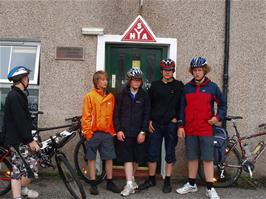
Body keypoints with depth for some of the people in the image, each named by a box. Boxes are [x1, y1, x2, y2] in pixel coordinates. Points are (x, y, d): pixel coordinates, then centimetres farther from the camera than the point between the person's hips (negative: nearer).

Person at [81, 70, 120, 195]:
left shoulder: (110, 97, 7)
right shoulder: (90, 96, -5)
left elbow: (112, 115, 10)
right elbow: (86, 116, -6)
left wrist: (113, 131, 8)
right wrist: (87, 132, -10)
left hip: (107, 133, 3)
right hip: (94, 133, -3)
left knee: (109, 158, 7)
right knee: (91, 158, 6)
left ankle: (110, 182, 21)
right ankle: (93, 184, 17)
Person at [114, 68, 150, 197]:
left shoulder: (144, 96, 5)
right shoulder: (122, 95, 4)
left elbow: (146, 115, 2)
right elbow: (116, 114, 3)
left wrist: (143, 132, -6)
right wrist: (118, 130, -6)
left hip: (139, 133, 1)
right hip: (124, 132, -1)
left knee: (137, 158, 9)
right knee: (127, 157, -4)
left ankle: (131, 178, 30)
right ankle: (130, 184, -2)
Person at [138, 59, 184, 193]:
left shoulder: (179, 86, 2)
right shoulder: (155, 85, 7)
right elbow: (149, 104, 9)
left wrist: (177, 118, -5)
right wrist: (149, 121, 3)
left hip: (171, 125, -2)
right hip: (156, 124, 2)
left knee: (170, 153, 6)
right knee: (152, 153, 5)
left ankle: (167, 181, 17)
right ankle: (151, 179, 19)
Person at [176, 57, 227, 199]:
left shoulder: (212, 87, 2)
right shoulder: (187, 88, 8)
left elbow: (222, 103, 11)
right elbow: (182, 108, 9)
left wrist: (218, 117, -3)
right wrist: (180, 126, 4)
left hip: (205, 129, -2)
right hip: (190, 129, 3)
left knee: (208, 159, 0)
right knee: (192, 158, 11)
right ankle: (191, 184, 24)